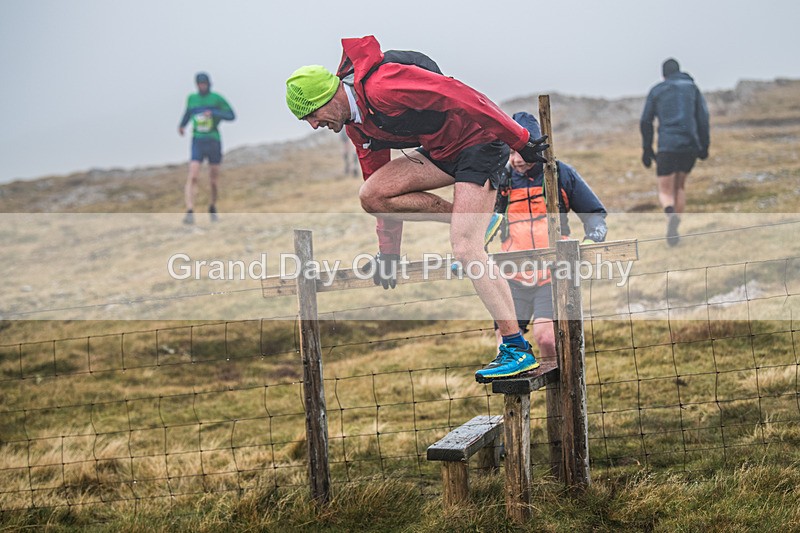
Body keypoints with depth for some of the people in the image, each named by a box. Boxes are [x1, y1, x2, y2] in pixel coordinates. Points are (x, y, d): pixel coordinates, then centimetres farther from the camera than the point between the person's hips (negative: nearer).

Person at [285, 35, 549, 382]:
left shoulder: (381, 86, -24)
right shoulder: (356, 125, 7)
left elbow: (461, 97, -27)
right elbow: (381, 182, 16)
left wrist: (520, 140, -26)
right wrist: (389, 251, 16)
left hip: (479, 141, -9)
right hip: (439, 152, 9)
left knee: (464, 248, -18)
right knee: (371, 195, -9)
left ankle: (517, 350, -15)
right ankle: (467, 219, 1)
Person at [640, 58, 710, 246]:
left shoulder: (656, 91, 10)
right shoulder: (692, 87, 11)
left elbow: (645, 122, 6)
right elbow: (703, 117, 3)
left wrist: (647, 149, 13)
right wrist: (704, 146, 7)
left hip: (667, 147, -2)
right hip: (690, 145, 2)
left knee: (665, 192, 4)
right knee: (680, 186, 23)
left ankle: (671, 214, -31)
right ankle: (674, 230, 16)